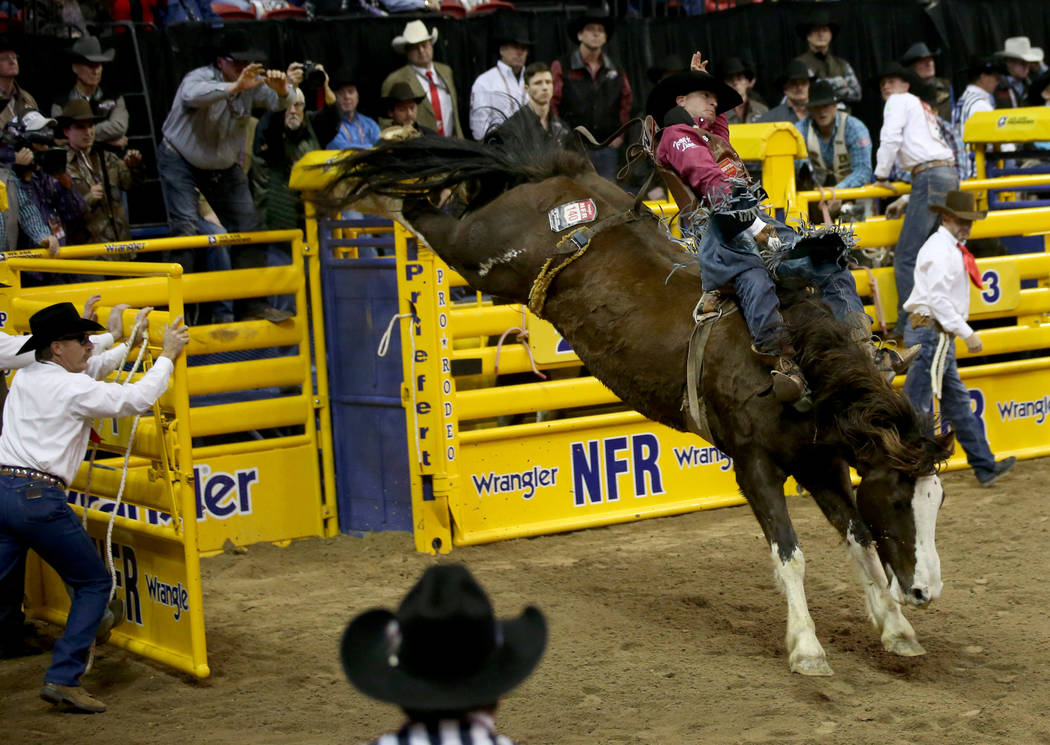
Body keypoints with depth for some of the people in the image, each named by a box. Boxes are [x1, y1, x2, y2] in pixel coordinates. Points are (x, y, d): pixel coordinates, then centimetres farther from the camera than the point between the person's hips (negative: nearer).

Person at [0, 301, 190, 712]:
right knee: (94, 583, 9)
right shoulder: (72, 389, -6)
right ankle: (63, 678, 1)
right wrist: (167, 356, 7)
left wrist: (130, 344, 42)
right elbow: (137, 399, -6)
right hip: (39, 497, -7)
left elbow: (87, 370, 34)